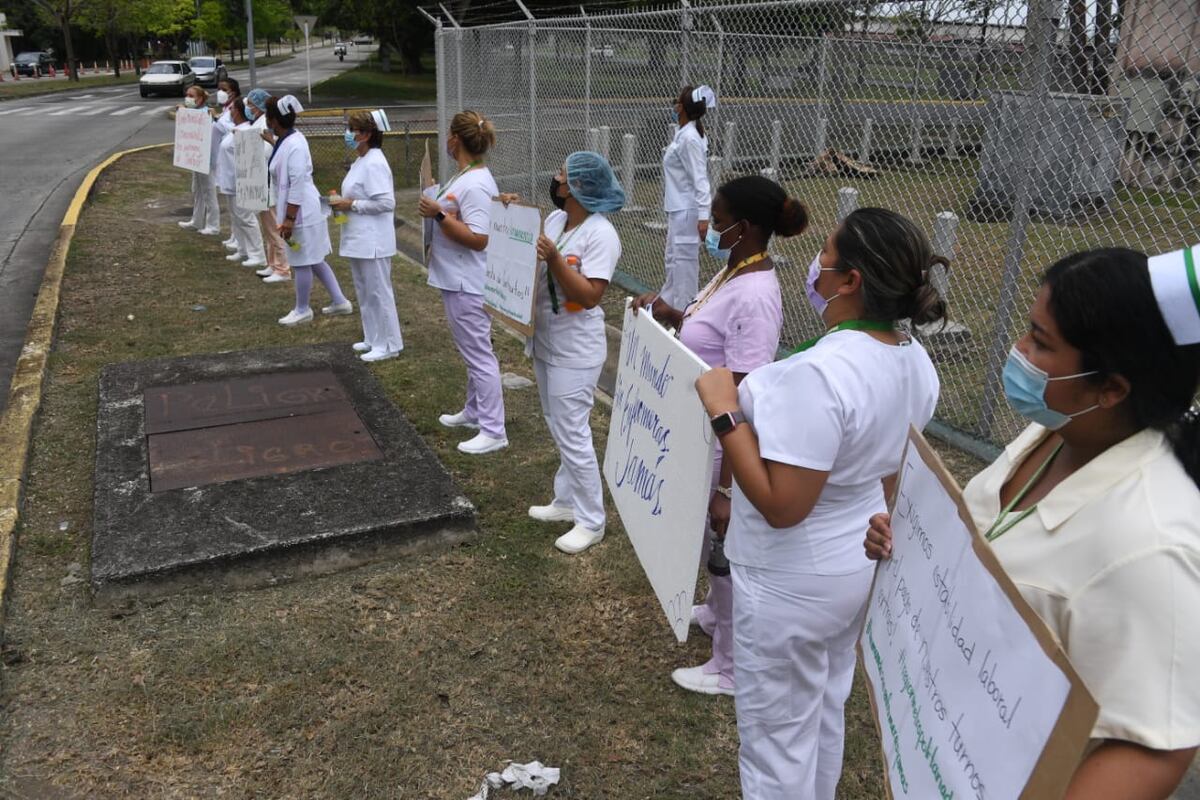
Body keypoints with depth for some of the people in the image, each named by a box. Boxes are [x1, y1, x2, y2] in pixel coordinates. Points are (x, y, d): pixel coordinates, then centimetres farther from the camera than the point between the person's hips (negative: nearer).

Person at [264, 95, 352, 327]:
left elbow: (297, 184, -23)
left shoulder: (294, 145, -22)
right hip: (300, 210, 10)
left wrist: (289, 218, -22)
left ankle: (302, 311, 18)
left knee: (302, 262, 4)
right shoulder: (285, 140, 7)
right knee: (313, 260, 16)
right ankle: (340, 301, 24)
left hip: (301, 211, -10)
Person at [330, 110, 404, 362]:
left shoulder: (374, 163, -18)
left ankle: (389, 344, 9)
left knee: (378, 292, -1)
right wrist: (343, 201, 6)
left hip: (372, 242, -10)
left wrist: (351, 205, -18)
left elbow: (386, 202, -24)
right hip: (359, 239, 10)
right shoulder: (361, 161, 12)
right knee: (364, 292, 17)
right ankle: (373, 339, 28)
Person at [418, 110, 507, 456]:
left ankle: (493, 431, 4)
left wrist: (438, 215, -25)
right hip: (457, 281, 10)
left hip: (467, 285, -10)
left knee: (479, 355, -4)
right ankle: (474, 411, 35)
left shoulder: (475, 185, -21)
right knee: (472, 352, 20)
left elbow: (478, 239, -26)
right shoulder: (465, 177, 10)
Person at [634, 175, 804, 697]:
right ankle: (718, 613, 52)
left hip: (725, 444, -9)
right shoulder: (733, 271, 2)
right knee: (711, 539, 27)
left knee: (725, 545, 6)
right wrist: (669, 315, -1)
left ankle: (731, 668, 26)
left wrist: (724, 487, -28)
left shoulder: (754, 296, -28)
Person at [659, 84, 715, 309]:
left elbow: (700, 179, -21)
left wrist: (703, 215, -25)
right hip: (677, 208, 10)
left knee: (684, 261, -3)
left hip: (686, 211, -10)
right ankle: (665, 304, 34)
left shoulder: (690, 138, -17)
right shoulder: (684, 134, 10)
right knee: (672, 260, 20)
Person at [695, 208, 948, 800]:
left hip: (793, 581, -9)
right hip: (859, 562, 9)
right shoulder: (914, 361, -3)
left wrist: (724, 412, -26)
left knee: (777, 732, 13)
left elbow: (782, 505, -30)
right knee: (824, 712, 28)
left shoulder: (818, 373, -32)